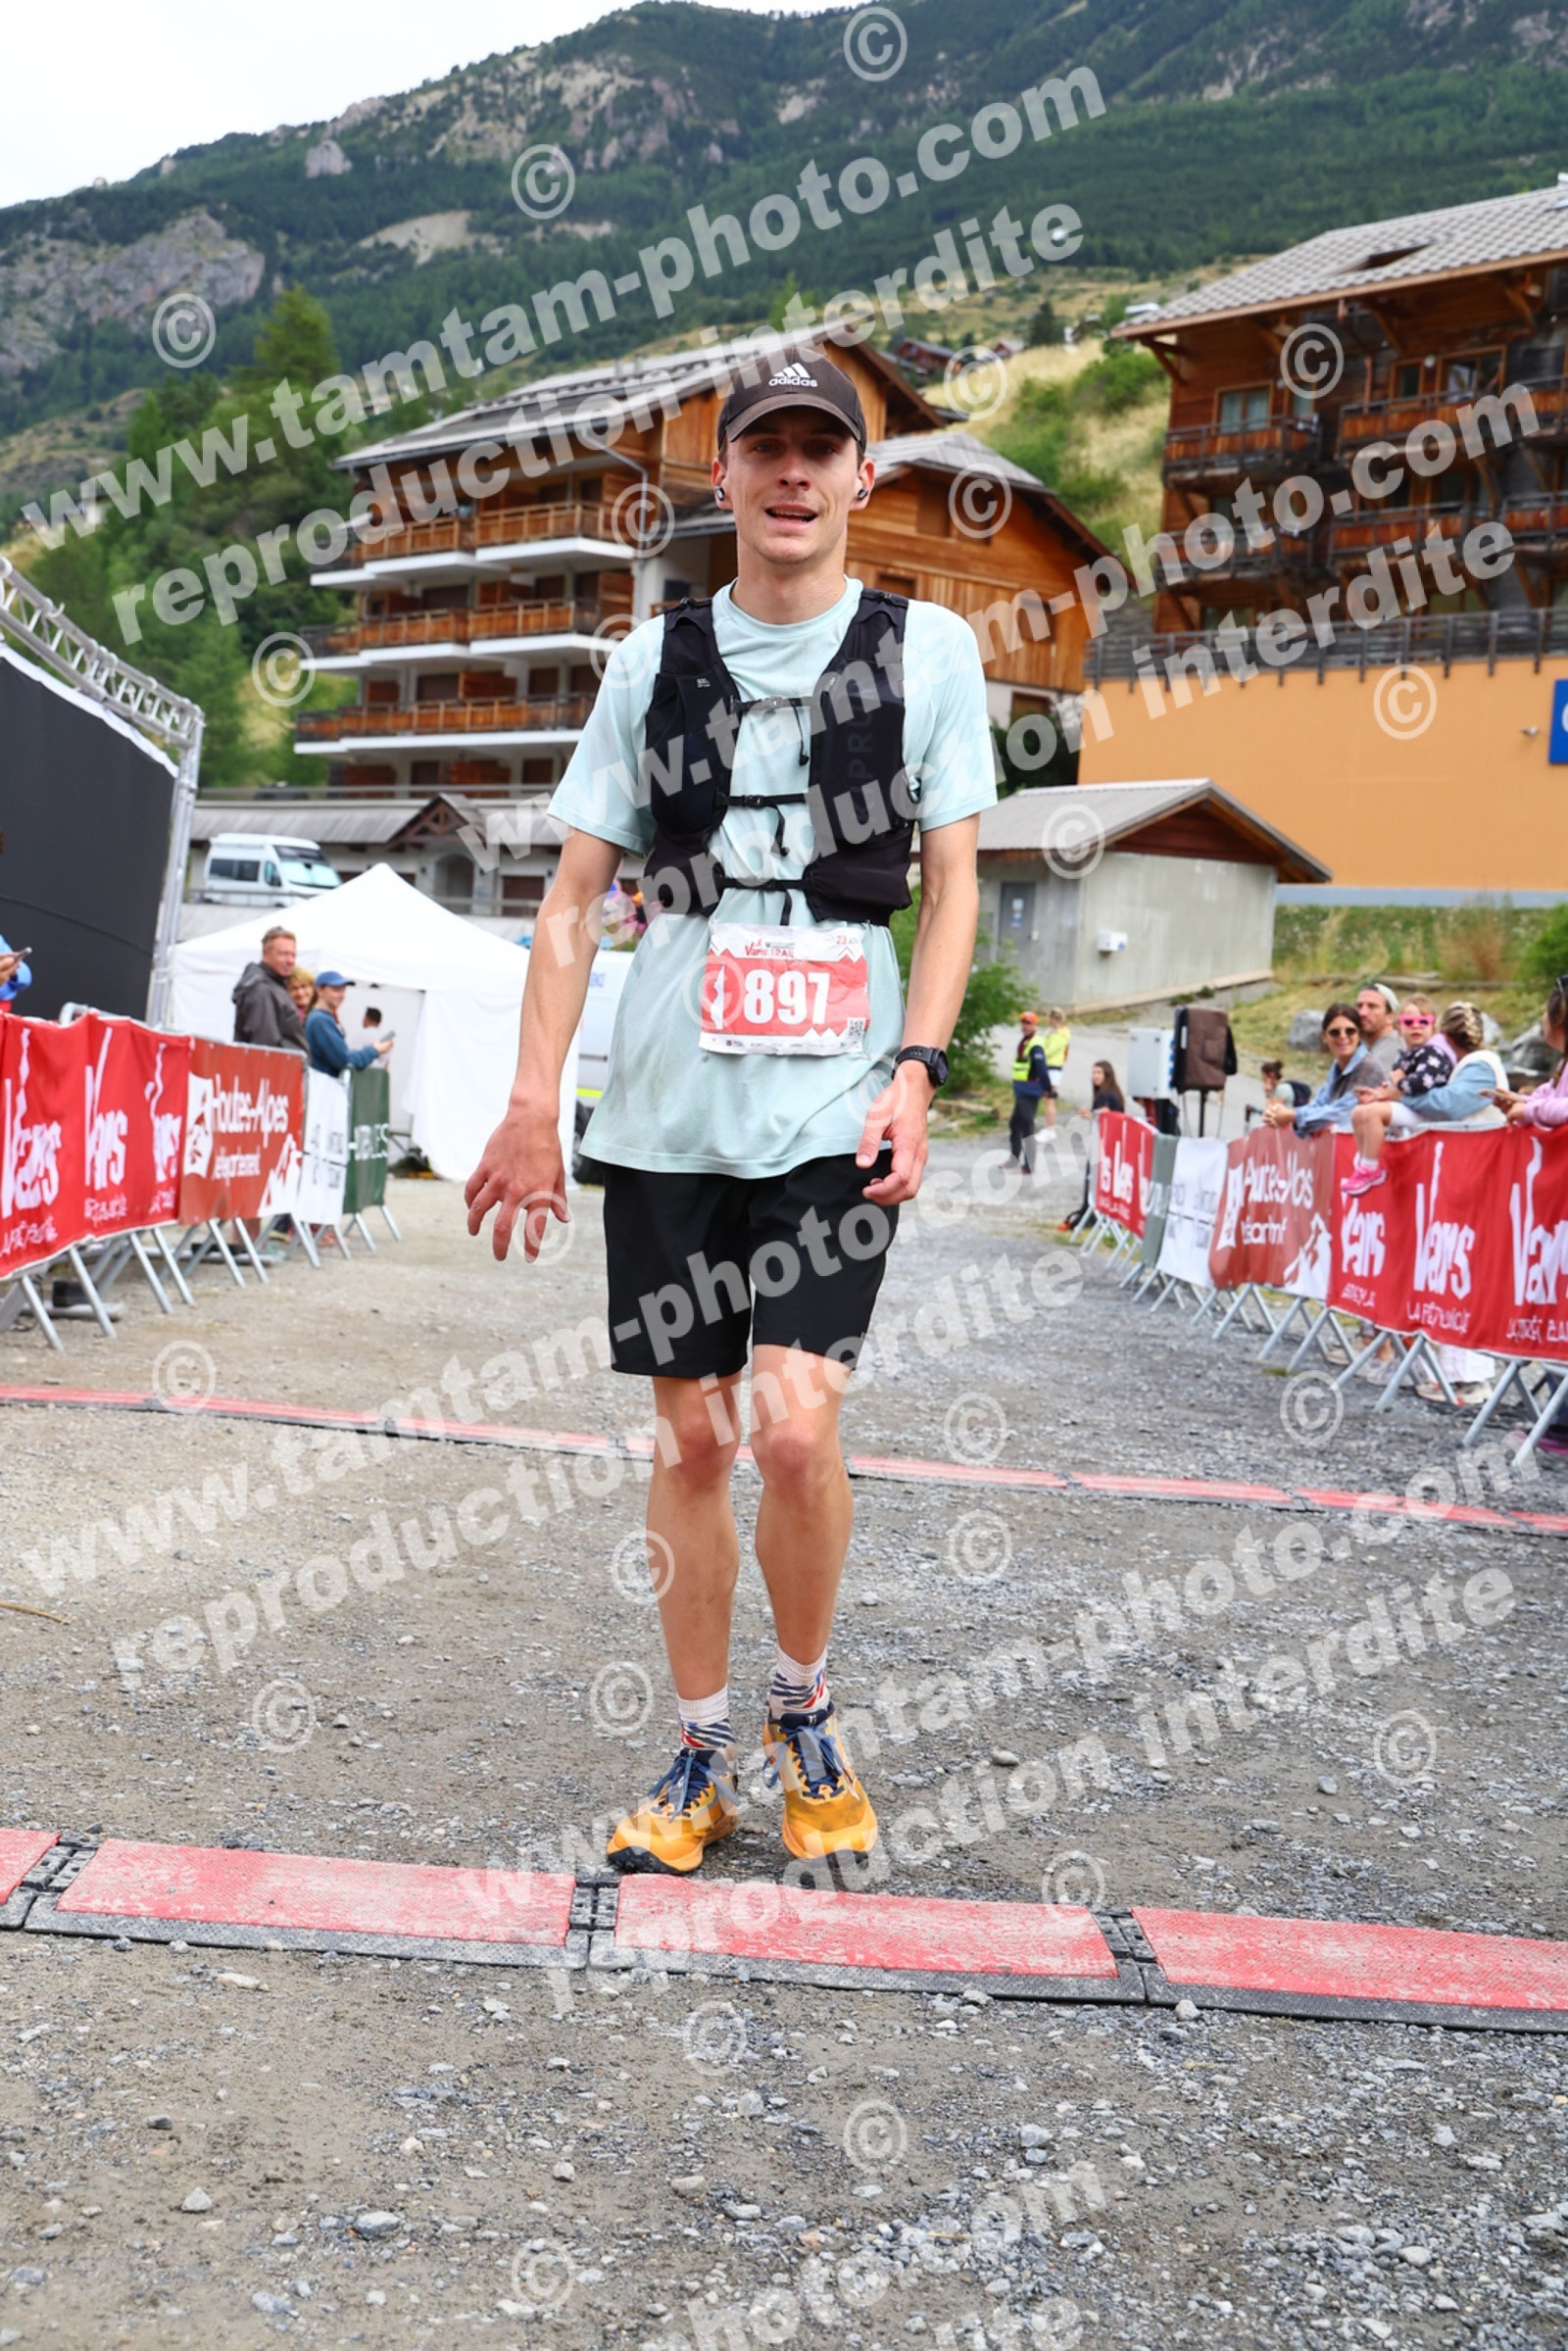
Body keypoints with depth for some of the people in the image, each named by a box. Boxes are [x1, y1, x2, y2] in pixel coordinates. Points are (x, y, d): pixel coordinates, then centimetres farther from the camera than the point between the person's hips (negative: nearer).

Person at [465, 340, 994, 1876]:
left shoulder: (926, 646, 5)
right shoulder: (655, 656, 9)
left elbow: (951, 884, 5)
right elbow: (575, 894, 9)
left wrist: (915, 1072, -8)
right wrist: (531, 1102, 1)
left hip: (835, 1109, -2)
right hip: (665, 1108, 2)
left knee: (794, 1429, -14)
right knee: (691, 1435, 6)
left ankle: (803, 1712, 13)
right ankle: (703, 1754, 22)